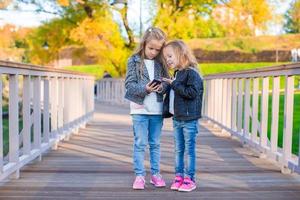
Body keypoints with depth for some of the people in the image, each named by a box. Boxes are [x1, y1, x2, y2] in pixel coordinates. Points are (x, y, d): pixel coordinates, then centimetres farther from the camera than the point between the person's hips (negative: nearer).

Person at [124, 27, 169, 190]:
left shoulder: (161, 62, 5)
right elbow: (129, 84, -8)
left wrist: (162, 86, -16)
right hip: (140, 109, -3)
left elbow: (167, 82, 7)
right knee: (140, 144, 2)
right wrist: (144, 89, -23)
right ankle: (139, 175, 10)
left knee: (155, 144, 12)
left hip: (157, 109, 3)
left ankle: (155, 174, 22)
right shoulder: (134, 61, -3)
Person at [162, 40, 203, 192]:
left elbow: (192, 92, -24)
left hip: (189, 119, -8)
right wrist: (165, 112, 16)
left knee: (189, 150, 1)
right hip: (177, 119, 8)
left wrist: (174, 84, -19)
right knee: (178, 149, 12)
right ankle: (178, 177, 21)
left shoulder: (191, 73, -12)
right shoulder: (176, 74, 13)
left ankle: (189, 179, 9)